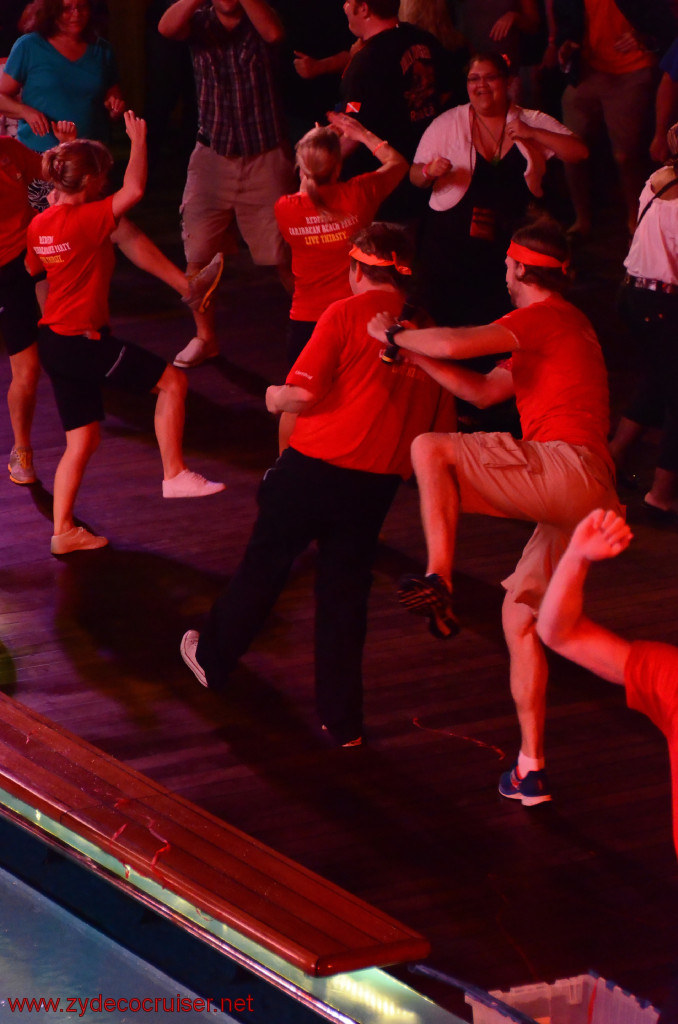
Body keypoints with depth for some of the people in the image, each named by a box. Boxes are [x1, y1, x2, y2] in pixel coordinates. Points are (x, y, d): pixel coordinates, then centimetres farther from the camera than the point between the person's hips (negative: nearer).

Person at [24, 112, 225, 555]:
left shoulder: (40, 223, 7)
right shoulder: (87, 220, -17)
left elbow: (32, 270, 23)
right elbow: (134, 189, -23)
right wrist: (139, 140, -10)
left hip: (54, 341, 8)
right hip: (84, 339, -8)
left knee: (84, 439, 14)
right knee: (172, 381, 1)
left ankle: (63, 531, 13)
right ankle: (175, 474, 1)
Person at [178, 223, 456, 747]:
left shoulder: (346, 315, -9)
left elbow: (305, 392, -16)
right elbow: (440, 427, 8)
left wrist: (277, 397, 4)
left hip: (315, 467, -3)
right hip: (377, 483, 3)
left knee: (262, 568, 15)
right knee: (345, 594, 10)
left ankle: (212, 659, 34)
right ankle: (343, 720, 13)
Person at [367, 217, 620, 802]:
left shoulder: (547, 316, -2)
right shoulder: (559, 327, 30)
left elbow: (455, 343, -17)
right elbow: (482, 391, 30)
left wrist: (392, 335, 1)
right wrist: (414, 355, 25)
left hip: (567, 467, -10)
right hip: (587, 499, 10)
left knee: (430, 449, -9)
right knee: (519, 614, 15)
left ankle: (439, 582, -19)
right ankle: (531, 770, 14)